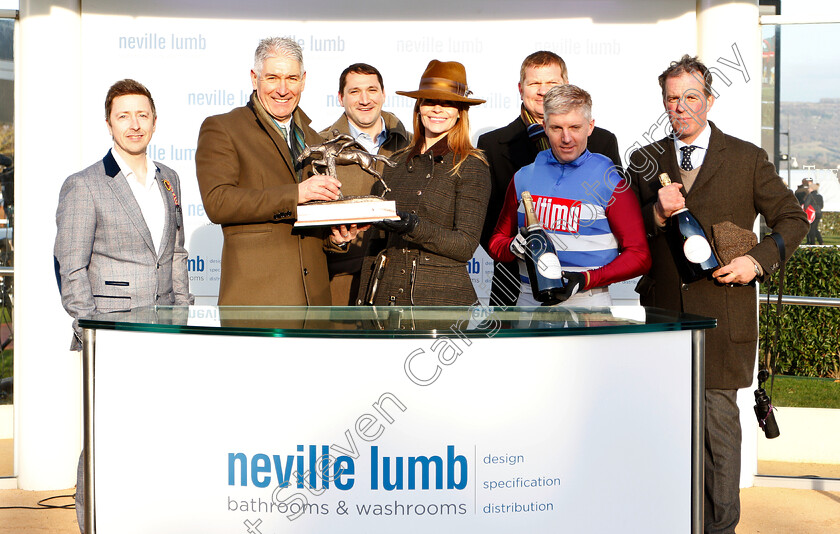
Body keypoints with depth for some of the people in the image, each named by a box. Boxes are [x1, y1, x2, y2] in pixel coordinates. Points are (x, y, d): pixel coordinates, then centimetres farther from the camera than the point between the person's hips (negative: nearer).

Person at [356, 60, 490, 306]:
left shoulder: (471, 167, -2)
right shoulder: (397, 163, 12)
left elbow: (466, 245, -7)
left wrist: (415, 228, -21)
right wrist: (363, 299, 10)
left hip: (443, 295, -4)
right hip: (387, 295, 4)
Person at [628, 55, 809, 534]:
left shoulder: (748, 159, 6)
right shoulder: (645, 161, 12)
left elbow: (793, 219, 9)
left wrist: (759, 260, -6)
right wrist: (656, 214, -11)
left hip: (721, 313, -2)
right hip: (664, 311, 3)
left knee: (720, 418, -2)